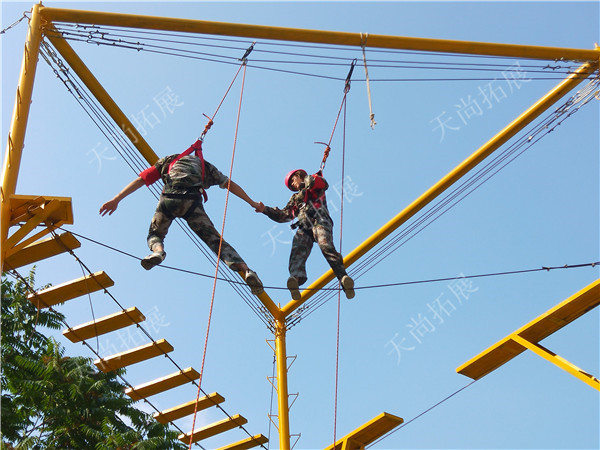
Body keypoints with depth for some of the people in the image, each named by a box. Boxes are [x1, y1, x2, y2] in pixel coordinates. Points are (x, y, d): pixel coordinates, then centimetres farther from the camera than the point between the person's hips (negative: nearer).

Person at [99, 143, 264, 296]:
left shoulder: (168, 160, 34)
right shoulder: (205, 166, 36)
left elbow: (139, 180, 26)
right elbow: (231, 185, 35)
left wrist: (116, 200, 23)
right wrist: (252, 203, 44)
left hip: (169, 198, 0)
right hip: (192, 201, 0)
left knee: (155, 234, 23)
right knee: (215, 240, 1)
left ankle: (158, 251, -14)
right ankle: (246, 270, -20)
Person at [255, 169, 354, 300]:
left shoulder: (316, 186, 28)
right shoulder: (295, 198, 40)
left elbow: (322, 184, 3)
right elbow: (283, 215, 30)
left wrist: (307, 182, 20)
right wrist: (265, 209, 22)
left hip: (320, 221, -4)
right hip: (304, 228, 4)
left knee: (326, 246, -33)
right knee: (298, 251, -29)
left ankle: (343, 277, -49)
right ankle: (296, 278, -56)